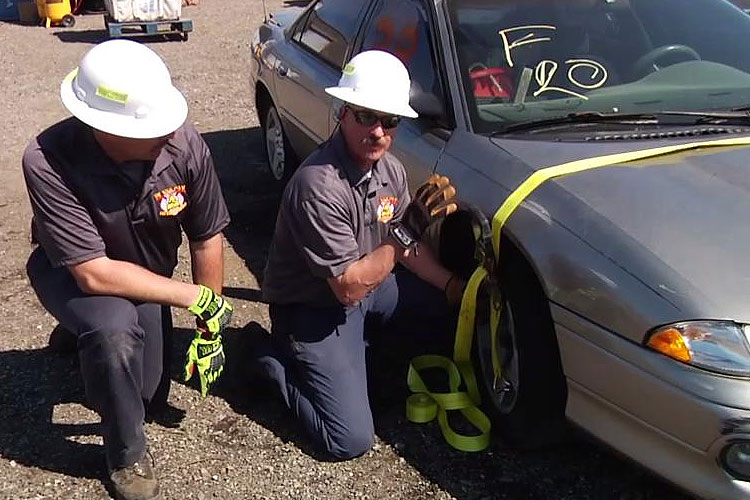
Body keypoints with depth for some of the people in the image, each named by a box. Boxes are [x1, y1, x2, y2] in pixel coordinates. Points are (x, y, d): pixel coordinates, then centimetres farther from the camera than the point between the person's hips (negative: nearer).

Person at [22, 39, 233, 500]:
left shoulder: (184, 143, -29)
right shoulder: (48, 162, -37)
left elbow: (207, 238, -13)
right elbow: (94, 274, -34)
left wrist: (211, 329, -7)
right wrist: (197, 297, -31)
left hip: (144, 273, 4)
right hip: (69, 270, -3)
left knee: (148, 397, 9)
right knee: (116, 328, -36)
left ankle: (92, 338, 41)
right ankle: (126, 455, -7)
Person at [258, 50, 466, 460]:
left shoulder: (390, 169, -4)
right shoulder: (318, 185, -31)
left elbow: (403, 250, 10)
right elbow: (349, 288, -30)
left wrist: (452, 284, -3)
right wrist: (408, 230, -34)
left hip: (363, 284, 8)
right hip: (314, 308, -8)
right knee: (351, 440, -14)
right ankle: (277, 363, 7)